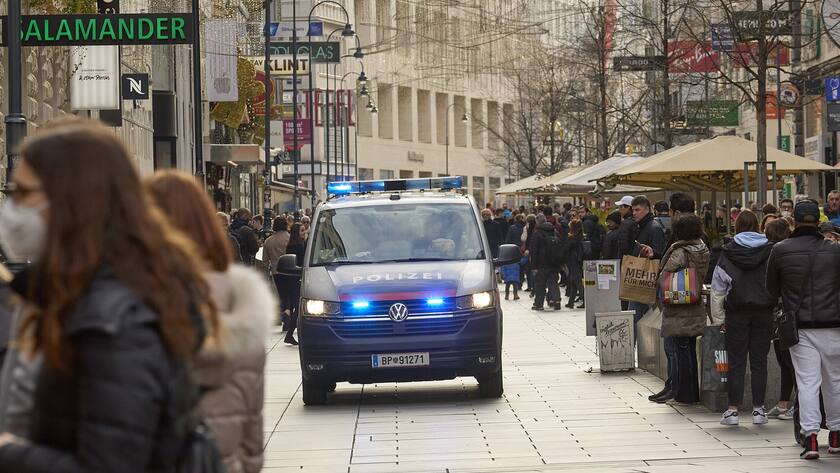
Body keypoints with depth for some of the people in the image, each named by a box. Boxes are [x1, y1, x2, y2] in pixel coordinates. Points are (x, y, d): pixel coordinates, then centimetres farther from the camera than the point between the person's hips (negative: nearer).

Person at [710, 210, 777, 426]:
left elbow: (718, 289, 0)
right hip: (764, 311, 1)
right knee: (759, 361, 6)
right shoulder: (770, 251, 0)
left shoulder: (728, 252, -2)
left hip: (737, 313, -1)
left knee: (736, 362, 3)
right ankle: (758, 408, 8)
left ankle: (733, 410, 1)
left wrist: (719, 317, 8)